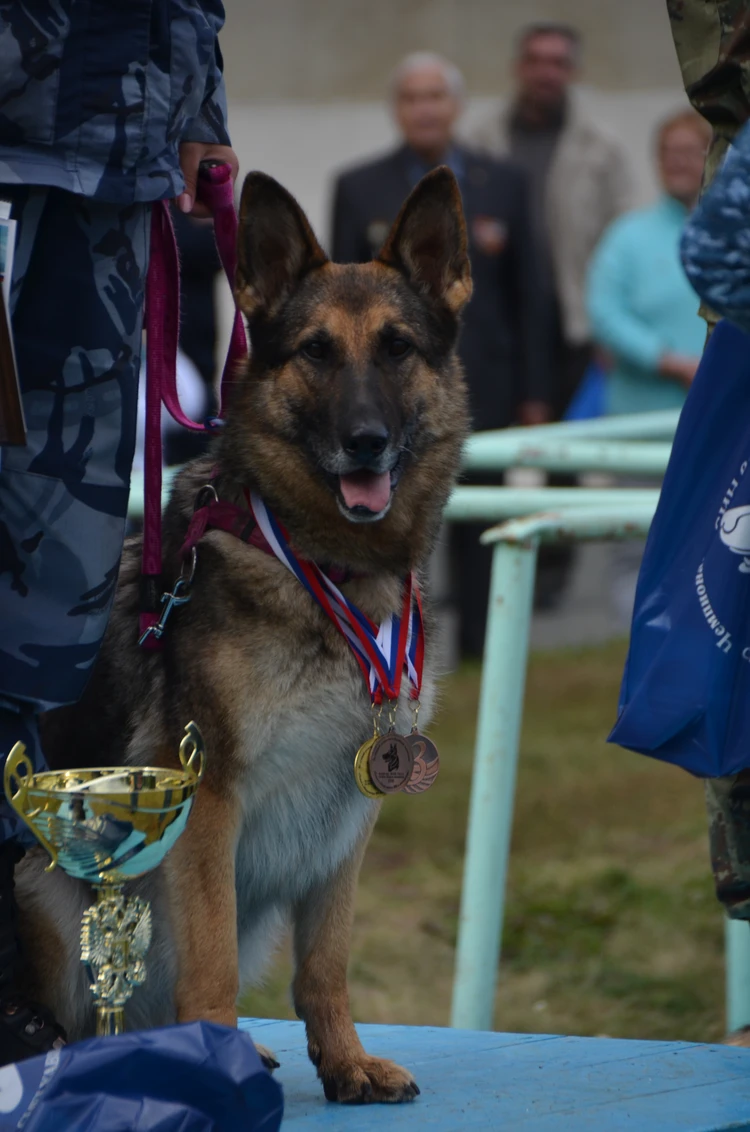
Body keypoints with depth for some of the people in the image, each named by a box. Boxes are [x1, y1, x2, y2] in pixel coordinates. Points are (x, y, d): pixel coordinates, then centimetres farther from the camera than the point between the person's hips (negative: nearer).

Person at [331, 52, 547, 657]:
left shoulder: (504, 185, 8)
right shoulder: (359, 189, 5)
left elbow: (525, 295, 7)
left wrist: (532, 391, 3)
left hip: (481, 391, 1)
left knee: (480, 537, 3)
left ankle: (483, 654, 9)